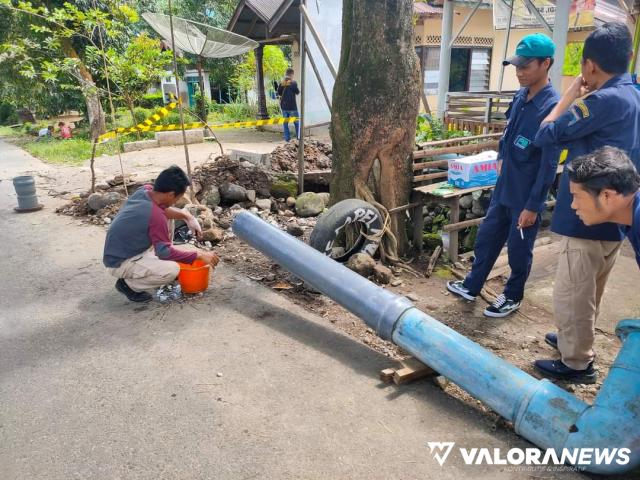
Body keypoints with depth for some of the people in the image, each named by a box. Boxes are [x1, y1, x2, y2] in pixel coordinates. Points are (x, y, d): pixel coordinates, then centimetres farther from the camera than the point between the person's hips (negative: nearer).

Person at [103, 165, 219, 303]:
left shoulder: (144, 190, -9)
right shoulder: (155, 216, -31)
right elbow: (165, 253, -22)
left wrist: (187, 216, 0)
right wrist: (199, 255, -16)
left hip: (119, 251, 9)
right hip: (120, 263, -9)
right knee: (172, 270, -25)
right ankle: (128, 284, -1)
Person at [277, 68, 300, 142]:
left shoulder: (281, 82, 3)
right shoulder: (293, 82, -12)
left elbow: (279, 93, 10)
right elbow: (297, 92, -3)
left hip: (283, 106, 4)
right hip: (292, 106, -4)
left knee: (285, 122, 11)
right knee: (297, 121, 9)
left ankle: (287, 137, 10)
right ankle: (298, 136, 9)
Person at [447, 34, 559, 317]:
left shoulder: (552, 107, -20)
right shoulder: (520, 97, 1)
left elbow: (549, 164, -20)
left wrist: (533, 206, -18)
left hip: (526, 197, -7)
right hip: (503, 188, 7)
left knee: (518, 251, 11)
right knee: (486, 238, 17)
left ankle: (513, 297, 32)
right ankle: (472, 286, 35)